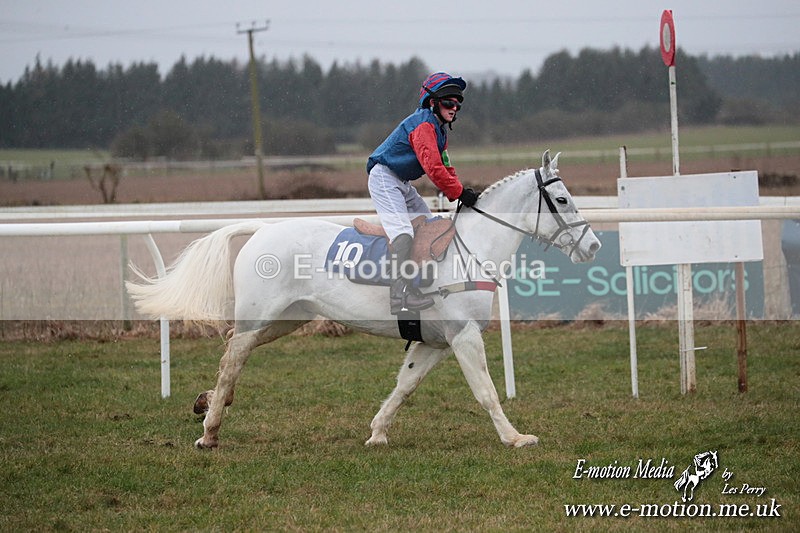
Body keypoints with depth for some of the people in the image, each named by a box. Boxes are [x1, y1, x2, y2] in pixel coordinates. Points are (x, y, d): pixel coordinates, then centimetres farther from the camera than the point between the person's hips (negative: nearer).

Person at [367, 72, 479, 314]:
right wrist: (460, 193, -23)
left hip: (402, 184, 11)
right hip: (384, 178, -11)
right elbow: (433, 168, -28)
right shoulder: (424, 125, -20)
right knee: (403, 231, -25)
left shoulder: (439, 128, 14)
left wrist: (460, 192, 2)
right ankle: (400, 294, -37)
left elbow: (444, 167, 18)